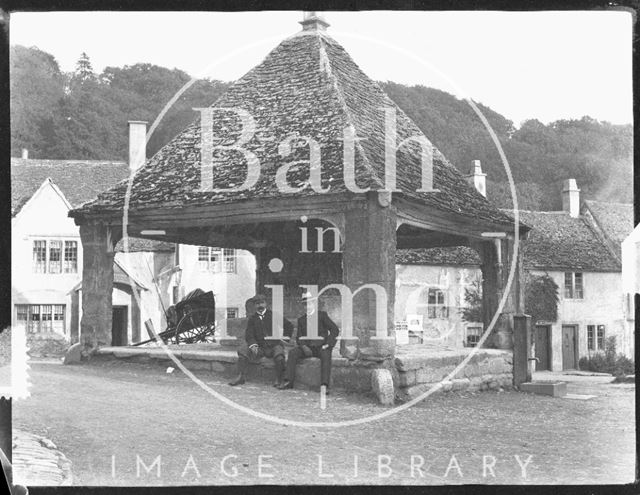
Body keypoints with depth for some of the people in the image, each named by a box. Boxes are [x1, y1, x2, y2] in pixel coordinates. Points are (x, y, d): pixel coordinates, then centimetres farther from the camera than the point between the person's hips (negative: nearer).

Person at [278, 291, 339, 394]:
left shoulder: (322, 315, 5)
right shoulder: (301, 319, 16)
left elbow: (335, 330, -3)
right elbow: (299, 337, 13)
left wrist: (328, 344, -14)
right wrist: (303, 346, -9)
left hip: (321, 347, -4)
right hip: (307, 347, 4)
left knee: (326, 355, -36)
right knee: (292, 352, -22)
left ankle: (324, 385, -42)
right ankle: (289, 382, -23)